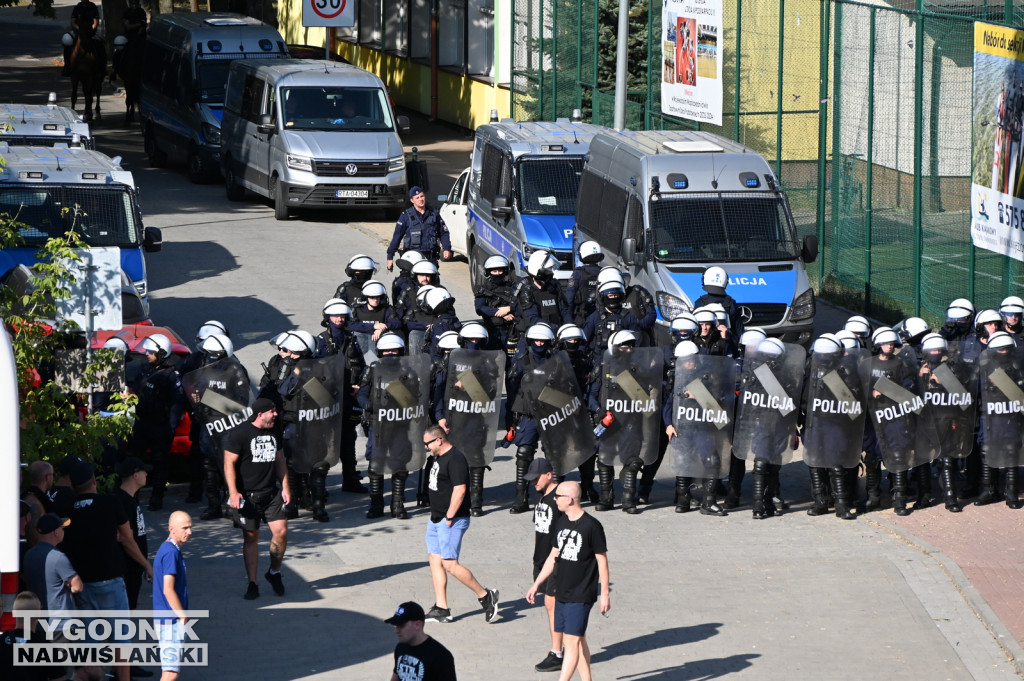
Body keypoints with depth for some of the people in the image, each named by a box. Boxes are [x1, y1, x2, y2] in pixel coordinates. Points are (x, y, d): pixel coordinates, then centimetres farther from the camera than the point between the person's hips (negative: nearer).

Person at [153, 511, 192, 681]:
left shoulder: (167, 549, 13)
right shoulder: (171, 552, -18)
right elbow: (168, 590, -22)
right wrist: (183, 616, -15)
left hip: (169, 618, 10)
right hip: (171, 620, -10)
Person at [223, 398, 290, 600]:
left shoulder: (274, 432, 10)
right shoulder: (239, 433, -9)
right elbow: (229, 463, -10)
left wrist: (285, 488, 12)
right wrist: (233, 492, -17)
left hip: (271, 493, 5)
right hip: (247, 496, -5)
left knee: (281, 531, -8)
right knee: (251, 538, 2)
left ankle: (274, 572, 15)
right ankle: (252, 583, 11)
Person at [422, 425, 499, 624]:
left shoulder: (455, 459, -18)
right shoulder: (439, 458, 14)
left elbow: (460, 490, -24)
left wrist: (449, 518, -21)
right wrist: (436, 516, 17)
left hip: (451, 521, -10)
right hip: (436, 519, 10)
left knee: (450, 564, -11)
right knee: (435, 561, 7)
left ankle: (485, 596, 1)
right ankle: (441, 609, 11)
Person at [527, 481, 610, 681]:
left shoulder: (591, 526, -12)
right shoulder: (561, 524, 9)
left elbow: (602, 560, -8)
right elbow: (554, 556, 18)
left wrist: (605, 593, -8)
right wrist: (537, 584, 19)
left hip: (581, 595, -7)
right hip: (562, 593, 7)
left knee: (572, 641, -9)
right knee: (575, 641, 10)